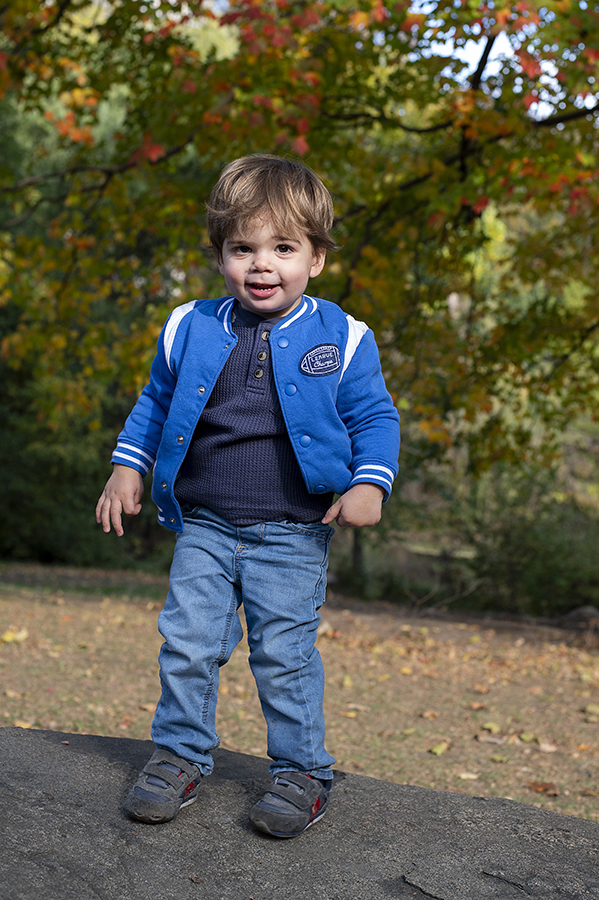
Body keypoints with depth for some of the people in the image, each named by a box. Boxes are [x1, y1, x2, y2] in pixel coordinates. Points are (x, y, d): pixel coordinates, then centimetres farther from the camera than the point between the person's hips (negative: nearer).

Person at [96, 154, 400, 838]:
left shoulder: (341, 339, -4)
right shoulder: (189, 330, 3)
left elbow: (374, 417, 2)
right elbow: (155, 403, 17)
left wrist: (370, 481, -12)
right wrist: (127, 466, 10)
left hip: (291, 534, -3)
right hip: (204, 526, 3)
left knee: (284, 654, 0)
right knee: (187, 643, 4)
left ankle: (302, 770, 18)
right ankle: (180, 755, 23)